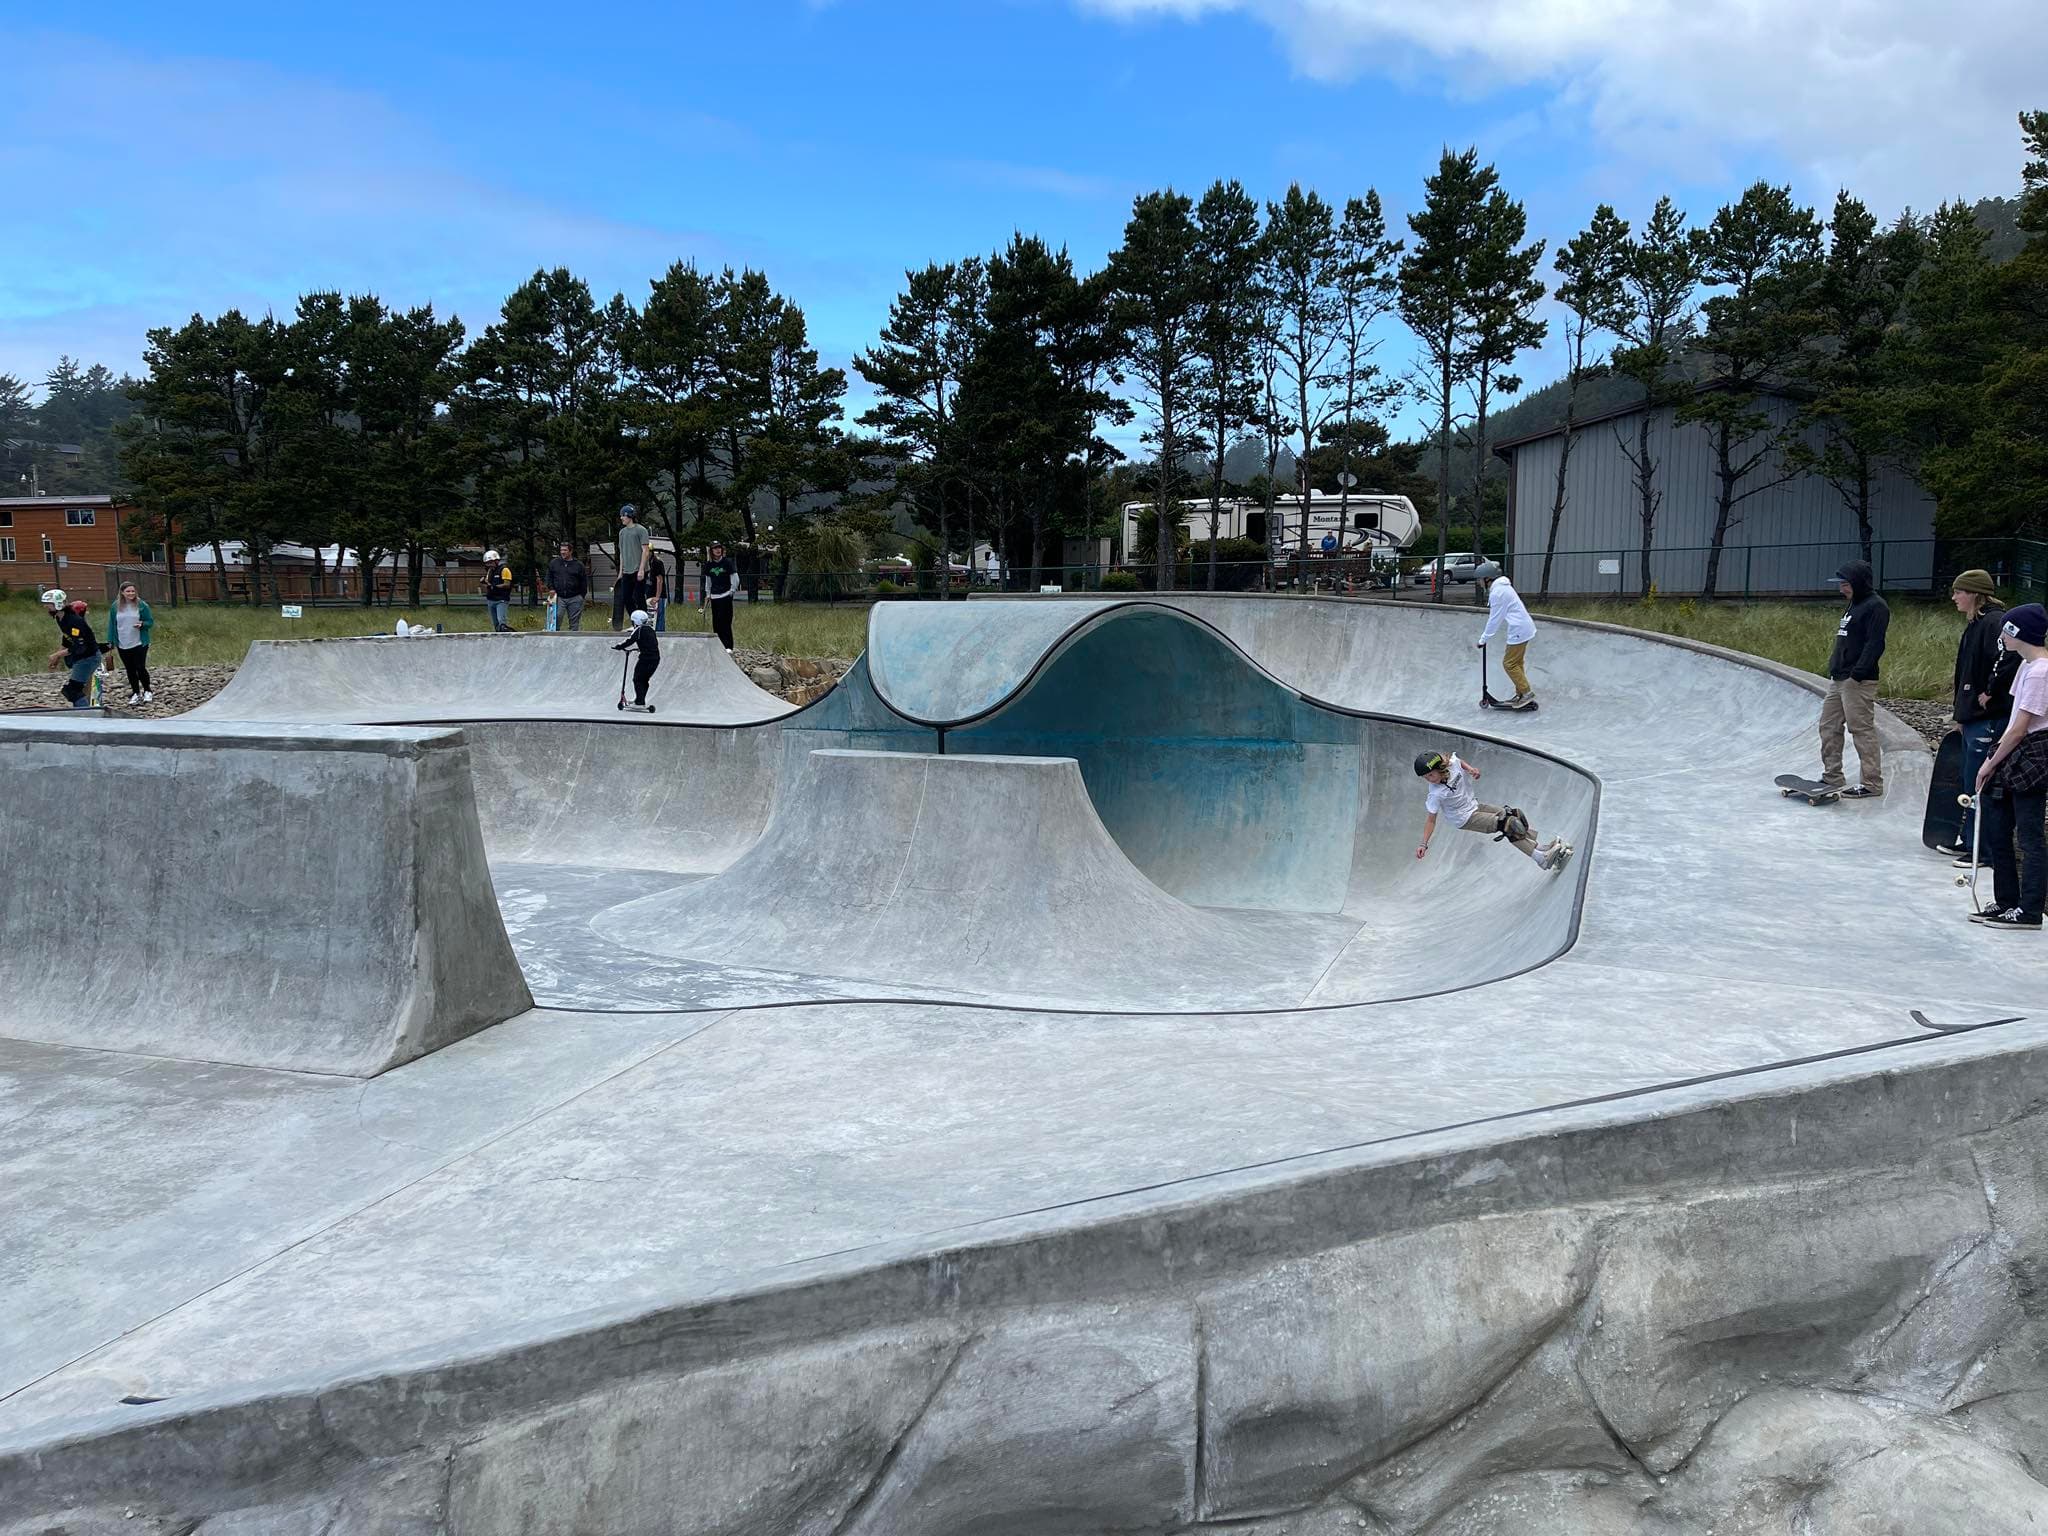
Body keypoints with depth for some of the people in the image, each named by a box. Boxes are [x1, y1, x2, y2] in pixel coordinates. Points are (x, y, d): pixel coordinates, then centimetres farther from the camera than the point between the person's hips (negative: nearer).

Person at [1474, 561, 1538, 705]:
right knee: (1516, 663, 16)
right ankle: (1520, 694, 21)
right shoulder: (1503, 587, 14)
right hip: (1523, 627, 10)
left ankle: (1527, 693, -3)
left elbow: (1494, 619, -16)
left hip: (1518, 631, -10)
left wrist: (1483, 639, -8)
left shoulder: (1497, 592, -18)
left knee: (1509, 664, -4)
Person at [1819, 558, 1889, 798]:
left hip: (1858, 681, -10)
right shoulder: (1853, 605, 19)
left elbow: (1874, 644, -19)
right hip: (1838, 679, 10)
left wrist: (1858, 673, -23)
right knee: (1828, 726, 12)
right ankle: (1832, 777, 20)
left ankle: (1872, 784, -3)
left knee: (1862, 730, -7)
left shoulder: (1876, 607, -11)